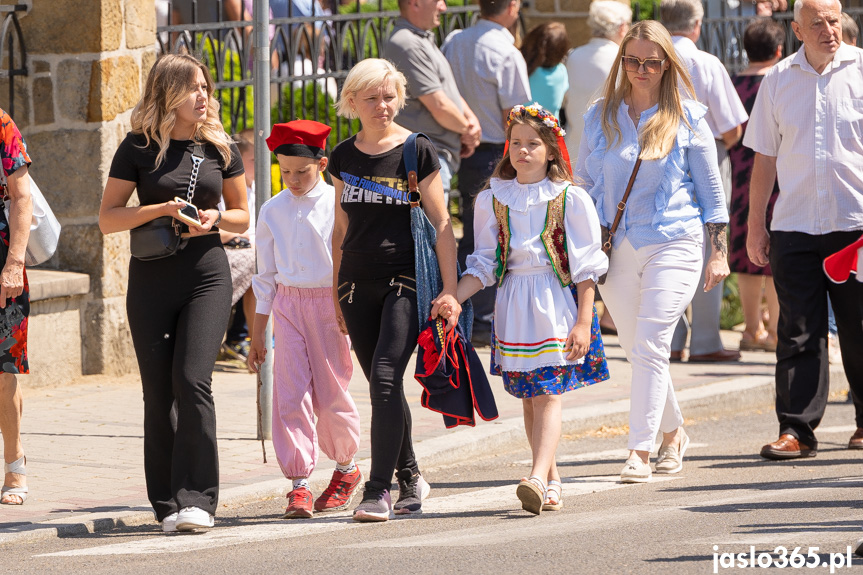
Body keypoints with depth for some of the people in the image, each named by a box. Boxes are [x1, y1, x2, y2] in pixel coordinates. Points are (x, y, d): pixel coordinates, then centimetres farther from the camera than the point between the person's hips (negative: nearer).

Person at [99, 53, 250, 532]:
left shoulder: (219, 147, 6)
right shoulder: (138, 148, 0)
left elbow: (242, 216, 16)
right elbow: (107, 219, 0)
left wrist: (215, 218, -6)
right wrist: (161, 209, -14)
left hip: (207, 276, 0)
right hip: (151, 278, 0)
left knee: (192, 380, -16)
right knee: (158, 392, 1)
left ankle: (196, 498, -14)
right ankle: (167, 505, 10)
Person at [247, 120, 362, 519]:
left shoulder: (337, 206, -4)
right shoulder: (273, 212, 6)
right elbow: (265, 276, 13)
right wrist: (257, 335, 13)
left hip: (330, 304, -2)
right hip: (288, 304, 2)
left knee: (330, 394, 2)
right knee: (291, 395, -7)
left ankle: (346, 468, 27)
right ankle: (299, 485, -7)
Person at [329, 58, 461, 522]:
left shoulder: (417, 152, -3)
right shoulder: (344, 158, 9)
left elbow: (441, 224, -4)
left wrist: (449, 290, -9)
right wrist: (335, 291, 16)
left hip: (406, 279, -5)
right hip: (358, 283, 5)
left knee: (385, 377, -16)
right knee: (383, 387, 8)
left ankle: (378, 490, -15)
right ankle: (409, 478, 22)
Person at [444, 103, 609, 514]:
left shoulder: (570, 199, -2)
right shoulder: (493, 199, 8)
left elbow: (586, 267, -2)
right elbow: (484, 263, 10)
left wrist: (583, 321, -8)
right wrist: (452, 299, -4)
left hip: (557, 301, -4)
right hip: (514, 305, 4)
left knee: (548, 395, -13)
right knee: (528, 399, 6)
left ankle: (538, 478, -25)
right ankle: (551, 480, 15)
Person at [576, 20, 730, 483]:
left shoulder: (688, 120, 2)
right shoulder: (600, 118, 9)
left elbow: (711, 191, 6)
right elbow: (584, 184, 16)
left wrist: (719, 253, 3)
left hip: (673, 243, -4)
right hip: (615, 249, 4)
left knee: (650, 346, -14)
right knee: (637, 350, 10)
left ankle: (639, 453, -15)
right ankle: (672, 432, 30)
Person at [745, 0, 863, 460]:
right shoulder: (778, 81, 8)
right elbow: (765, 158, 13)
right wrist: (755, 225, 11)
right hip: (793, 226, 2)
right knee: (798, 332, -2)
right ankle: (796, 430, -1)